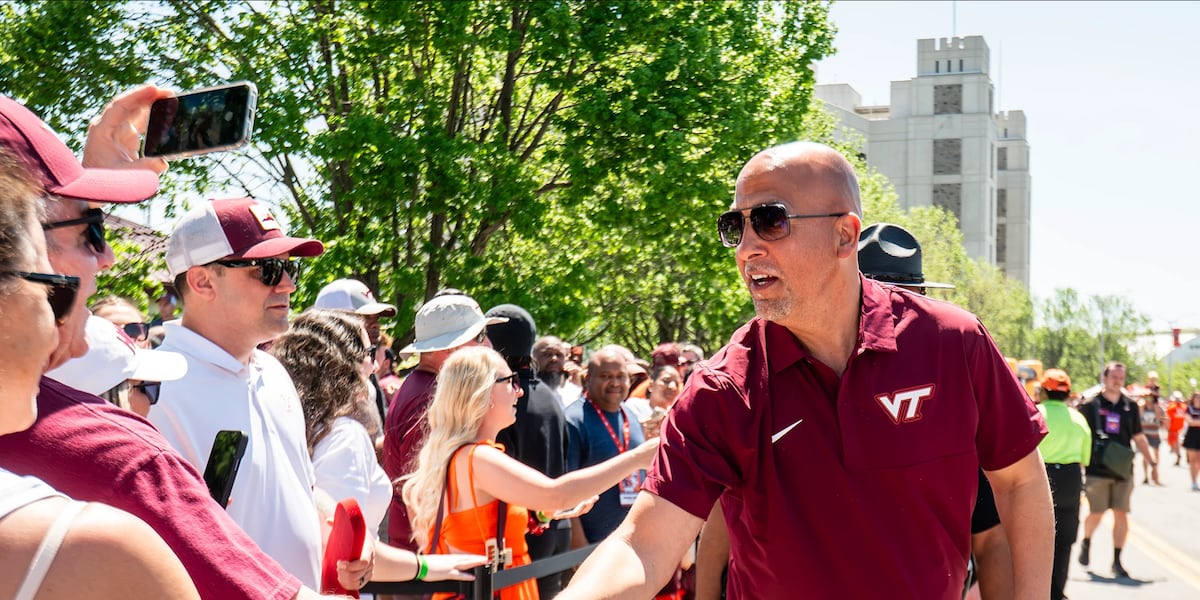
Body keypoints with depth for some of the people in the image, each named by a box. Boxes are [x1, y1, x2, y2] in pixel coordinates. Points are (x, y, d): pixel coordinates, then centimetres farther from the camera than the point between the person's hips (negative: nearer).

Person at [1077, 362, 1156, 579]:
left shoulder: (1130, 406, 7)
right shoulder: (1091, 405, -3)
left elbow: (1138, 437, 14)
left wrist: (1152, 462, 11)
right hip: (1097, 469, -3)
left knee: (1121, 514, 0)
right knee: (1097, 513, -1)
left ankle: (1117, 561, 9)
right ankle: (1086, 543, 30)